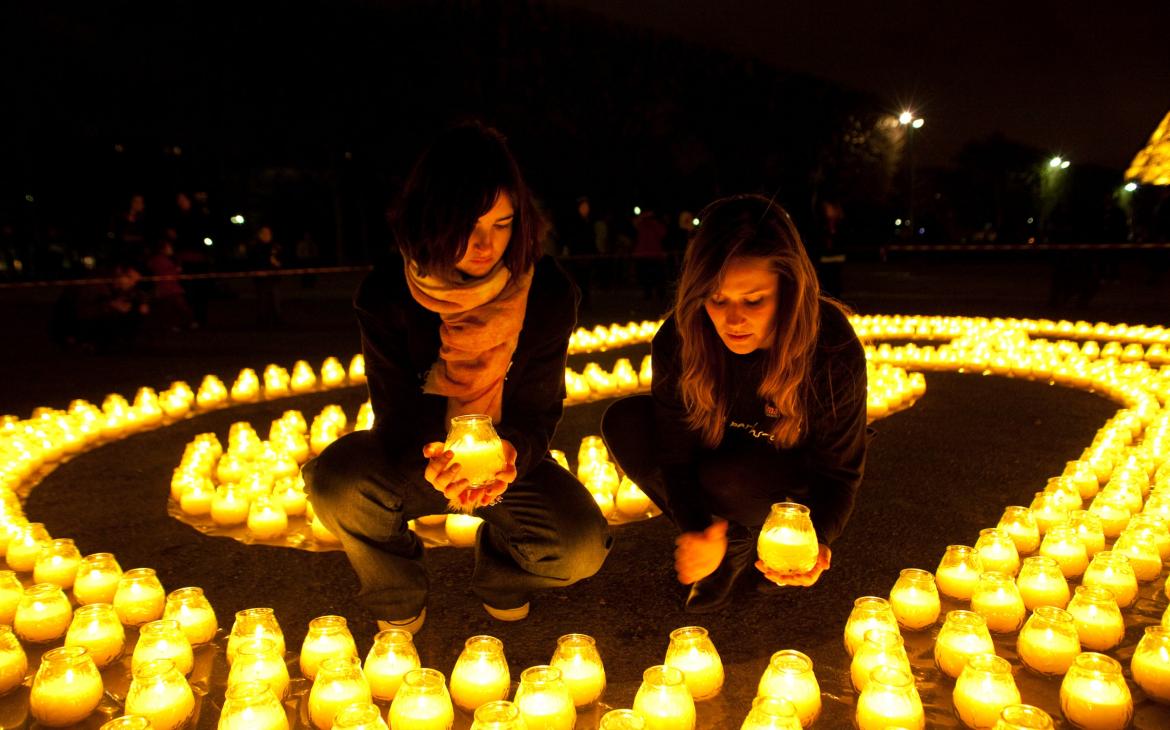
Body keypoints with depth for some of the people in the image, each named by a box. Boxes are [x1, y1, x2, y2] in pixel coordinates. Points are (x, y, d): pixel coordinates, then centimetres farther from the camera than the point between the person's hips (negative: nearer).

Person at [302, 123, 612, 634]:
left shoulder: (547, 291, -18)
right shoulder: (388, 294, -17)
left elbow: (537, 411, -14)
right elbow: (397, 411, -16)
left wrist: (512, 453, -38)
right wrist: (430, 463, -41)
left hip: (510, 458, 0)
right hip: (425, 457, 1)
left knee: (581, 549, -26)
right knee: (335, 481, -31)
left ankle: (499, 575, 13)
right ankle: (397, 604, 2)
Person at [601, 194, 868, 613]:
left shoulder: (834, 351, -30)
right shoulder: (677, 342, -26)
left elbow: (839, 471, -22)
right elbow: (678, 453, -22)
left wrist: (816, 539, -43)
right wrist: (697, 528, -41)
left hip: (795, 476, -3)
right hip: (721, 452, 3)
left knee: (729, 480, -36)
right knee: (624, 423, -21)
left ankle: (740, 547, 1)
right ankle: (716, 545, -6)